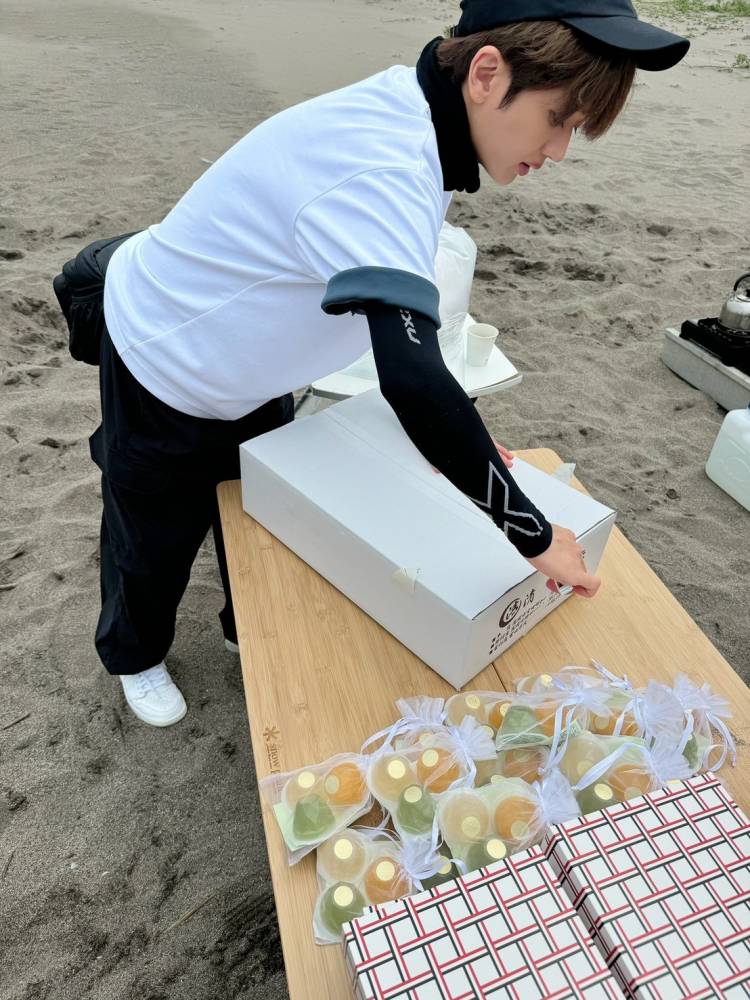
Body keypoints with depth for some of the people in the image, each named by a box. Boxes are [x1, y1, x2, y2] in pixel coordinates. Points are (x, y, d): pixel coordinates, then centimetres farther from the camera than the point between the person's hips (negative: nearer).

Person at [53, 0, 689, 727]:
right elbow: (412, 381, -49)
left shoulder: (415, 117, -8)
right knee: (154, 537, 16)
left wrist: (460, 436, -1)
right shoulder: (379, 168, -38)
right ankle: (134, 656, 47)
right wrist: (533, 534, -38)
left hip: (245, 375, 8)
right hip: (163, 369, -7)